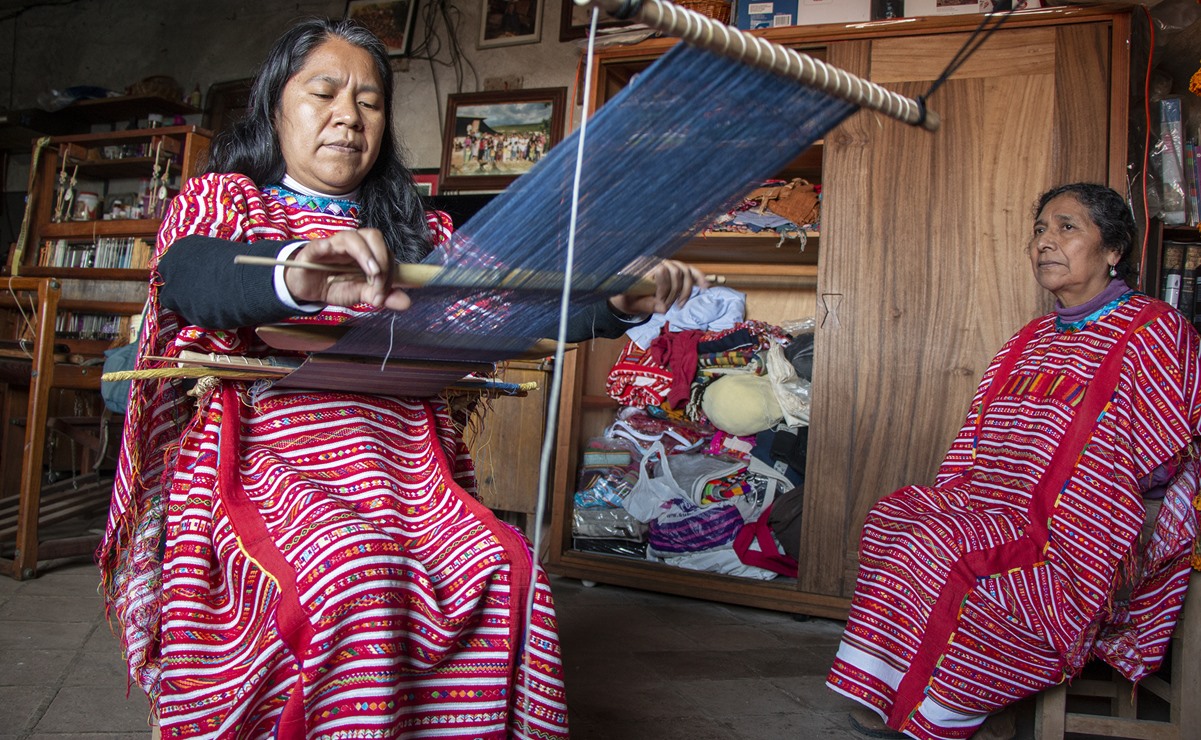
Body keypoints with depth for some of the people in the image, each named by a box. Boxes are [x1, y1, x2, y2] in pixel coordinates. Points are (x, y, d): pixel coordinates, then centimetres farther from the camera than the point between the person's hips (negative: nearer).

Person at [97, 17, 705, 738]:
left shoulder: (419, 233, 20)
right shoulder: (221, 199, 11)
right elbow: (189, 278, -12)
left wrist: (622, 302, -12)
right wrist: (298, 277, -36)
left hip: (401, 468, 3)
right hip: (264, 460, -2)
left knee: (505, 570, -24)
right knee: (352, 573, -32)